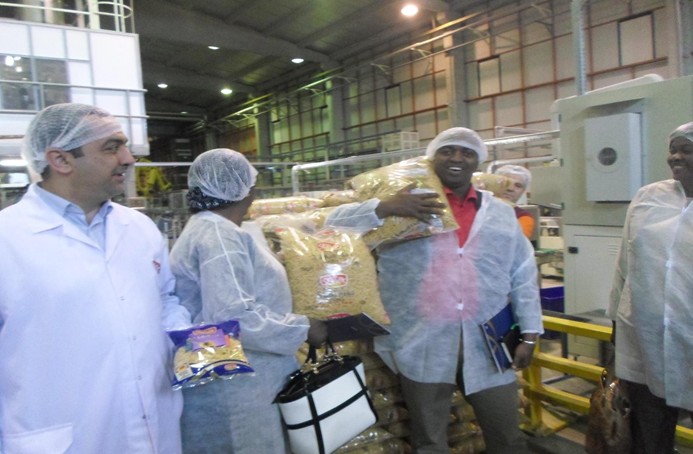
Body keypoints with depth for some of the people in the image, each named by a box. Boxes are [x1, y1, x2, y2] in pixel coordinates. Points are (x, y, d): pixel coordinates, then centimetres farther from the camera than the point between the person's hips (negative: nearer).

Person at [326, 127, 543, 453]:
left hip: (488, 346, 3)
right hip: (423, 346, -2)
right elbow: (336, 223, -4)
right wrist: (384, 208, -20)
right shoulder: (404, 206, 1)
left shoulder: (501, 214, 11)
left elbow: (523, 277, 15)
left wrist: (530, 333, 10)